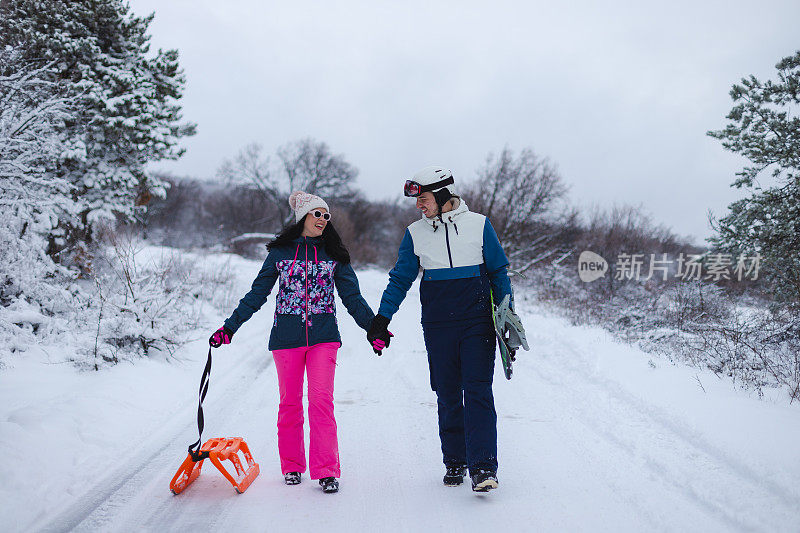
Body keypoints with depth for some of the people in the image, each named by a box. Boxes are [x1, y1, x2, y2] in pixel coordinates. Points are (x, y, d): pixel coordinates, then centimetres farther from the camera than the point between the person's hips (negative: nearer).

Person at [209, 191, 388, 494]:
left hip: (323, 336, 0)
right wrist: (229, 327, 4)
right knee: (289, 401, 6)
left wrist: (373, 327, 0)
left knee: (321, 399, -9)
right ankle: (292, 466, 22)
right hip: (287, 336, 1)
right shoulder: (280, 252, 6)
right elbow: (257, 294, 9)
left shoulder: (334, 254, 8)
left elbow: (352, 297, 10)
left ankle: (326, 470, -4)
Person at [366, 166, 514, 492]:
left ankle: (483, 468, -8)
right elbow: (401, 279, 11)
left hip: (477, 322, -2)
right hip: (438, 327, 2)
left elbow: (498, 272, 8)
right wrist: (381, 318, 4)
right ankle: (454, 463, 19)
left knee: (478, 392, -8)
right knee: (447, 397, 7)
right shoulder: (415, 234, 7)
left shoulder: (479, 225, 2)